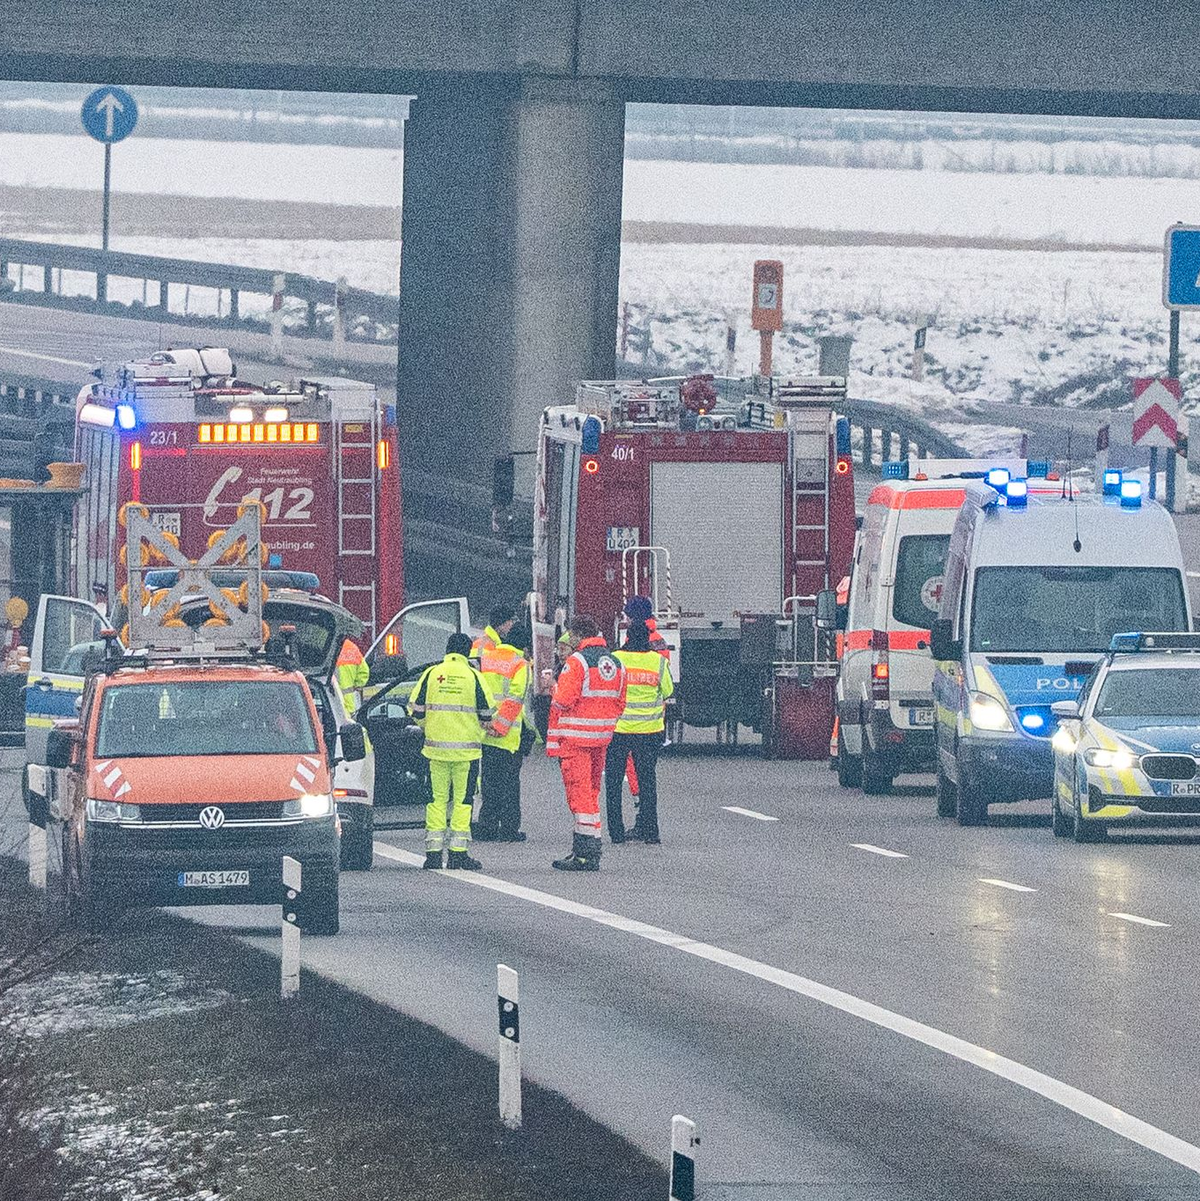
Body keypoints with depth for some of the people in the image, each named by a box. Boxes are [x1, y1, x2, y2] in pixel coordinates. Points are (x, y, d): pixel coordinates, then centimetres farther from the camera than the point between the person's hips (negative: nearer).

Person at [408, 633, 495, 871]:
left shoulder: (431, 674, 2)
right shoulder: (473, 676, -3)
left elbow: (416, 710, 3)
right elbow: (486, 714, -3)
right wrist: (479, 728, 18)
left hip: (436, 745, 2)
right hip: (466, 747, -2)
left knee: (437, 798, 7)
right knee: (462, 799, 4)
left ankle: (433, 853, 5)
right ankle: (458, 850, 1)